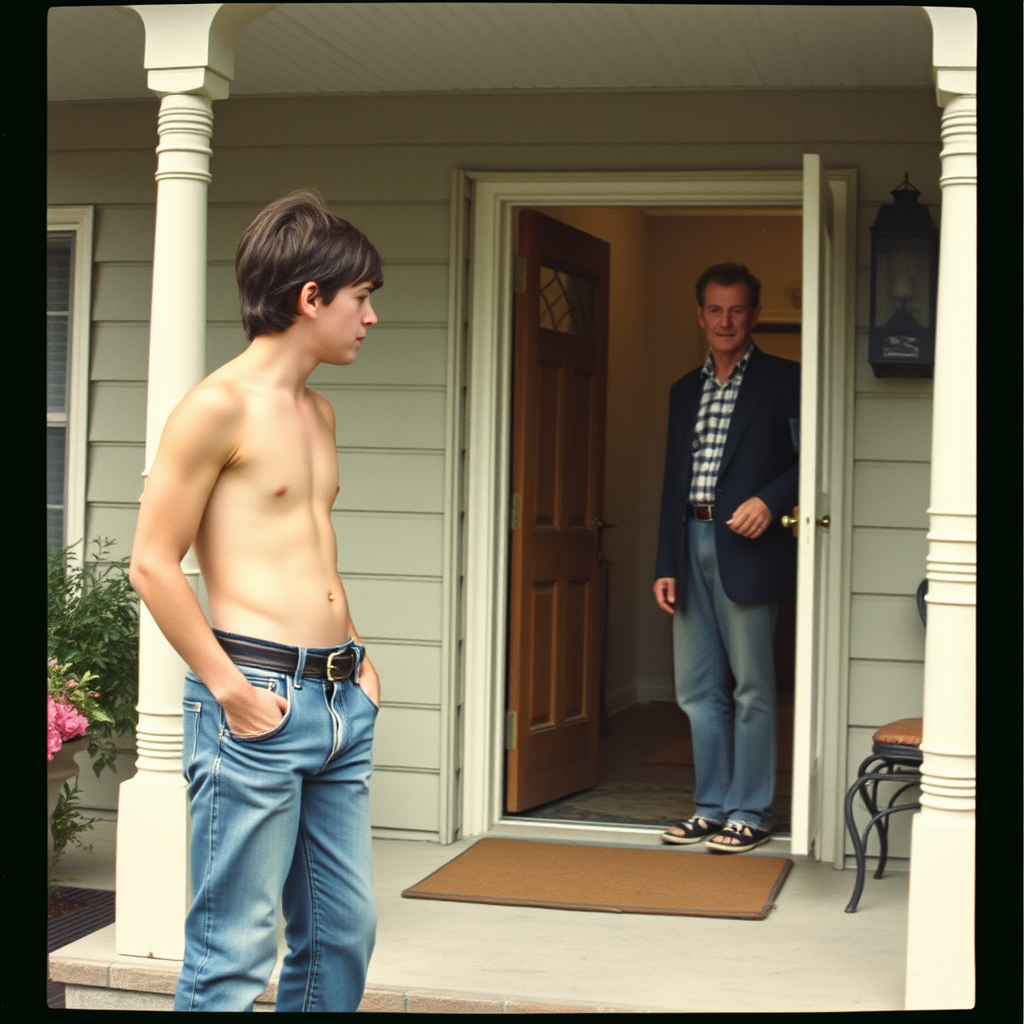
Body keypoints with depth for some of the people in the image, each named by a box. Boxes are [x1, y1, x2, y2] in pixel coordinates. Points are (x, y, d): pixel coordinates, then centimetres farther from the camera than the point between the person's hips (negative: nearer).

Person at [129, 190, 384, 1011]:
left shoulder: (319, 413, 17)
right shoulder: (220, 405, -9)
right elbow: (153, 564, -12)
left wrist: (355, 655, 15)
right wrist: (228, 687, -15)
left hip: (339, 700, 8)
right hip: (257, 702, -8)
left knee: (343, 934, 12)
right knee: (234, 954, -3)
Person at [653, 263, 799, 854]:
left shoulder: (783, 381, 0)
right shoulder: (685, 391, 18)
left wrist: (769, 501, -19)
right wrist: (665, 564, 12)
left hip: (747, 549, -6)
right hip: (691, 545, 6)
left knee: (752, 686, -1)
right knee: (697, 690, 9)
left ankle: (750, 814, 7)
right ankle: (712, 808, 19)